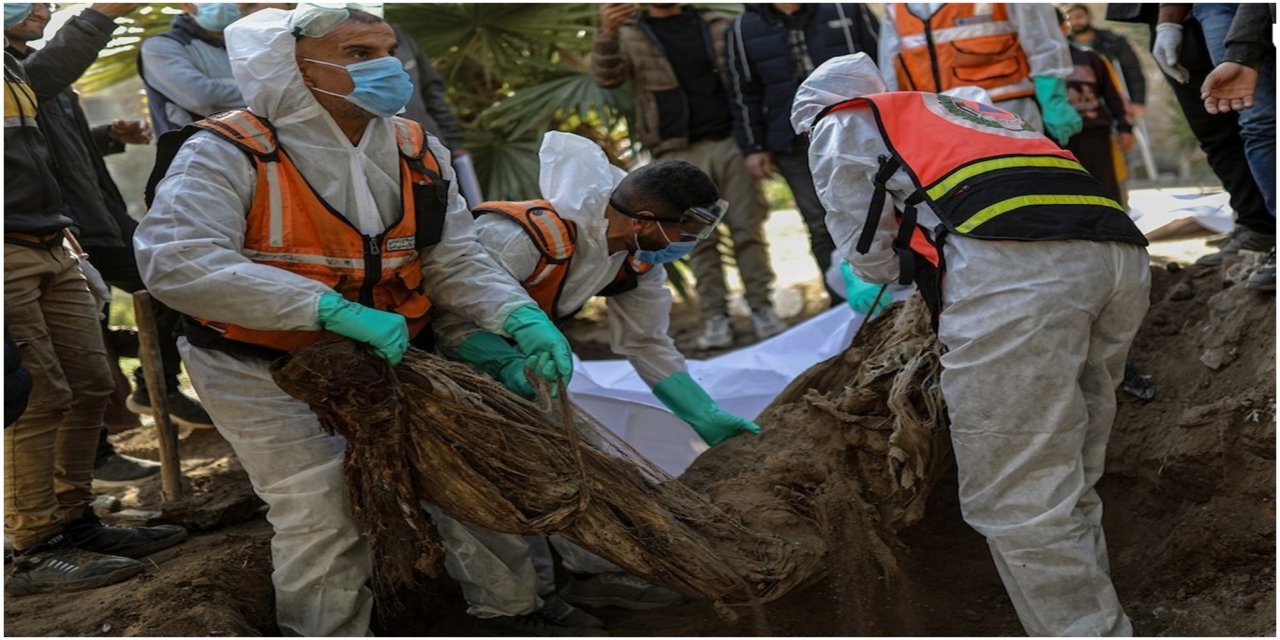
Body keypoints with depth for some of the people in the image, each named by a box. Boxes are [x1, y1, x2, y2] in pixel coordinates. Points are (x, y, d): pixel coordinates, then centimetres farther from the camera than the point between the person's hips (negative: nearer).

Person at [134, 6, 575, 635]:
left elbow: (455, 261, -2)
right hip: (259, 371, -6)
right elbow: (175, 260, -37)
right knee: (324, 514, -12)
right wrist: (335, 311, -41)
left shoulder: (418, 154, -4)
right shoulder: (228, 153, -23)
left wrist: (521, 318, -25)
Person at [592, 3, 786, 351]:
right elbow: (606, 77, -11)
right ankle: (715, 318, 2)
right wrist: (606, 33, -30)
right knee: (699, 240, -2)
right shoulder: (629, 36, 7)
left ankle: (761, 307, 7)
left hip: (729, 142, 1)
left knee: (748, 230, 1)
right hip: (679, 155, -1)